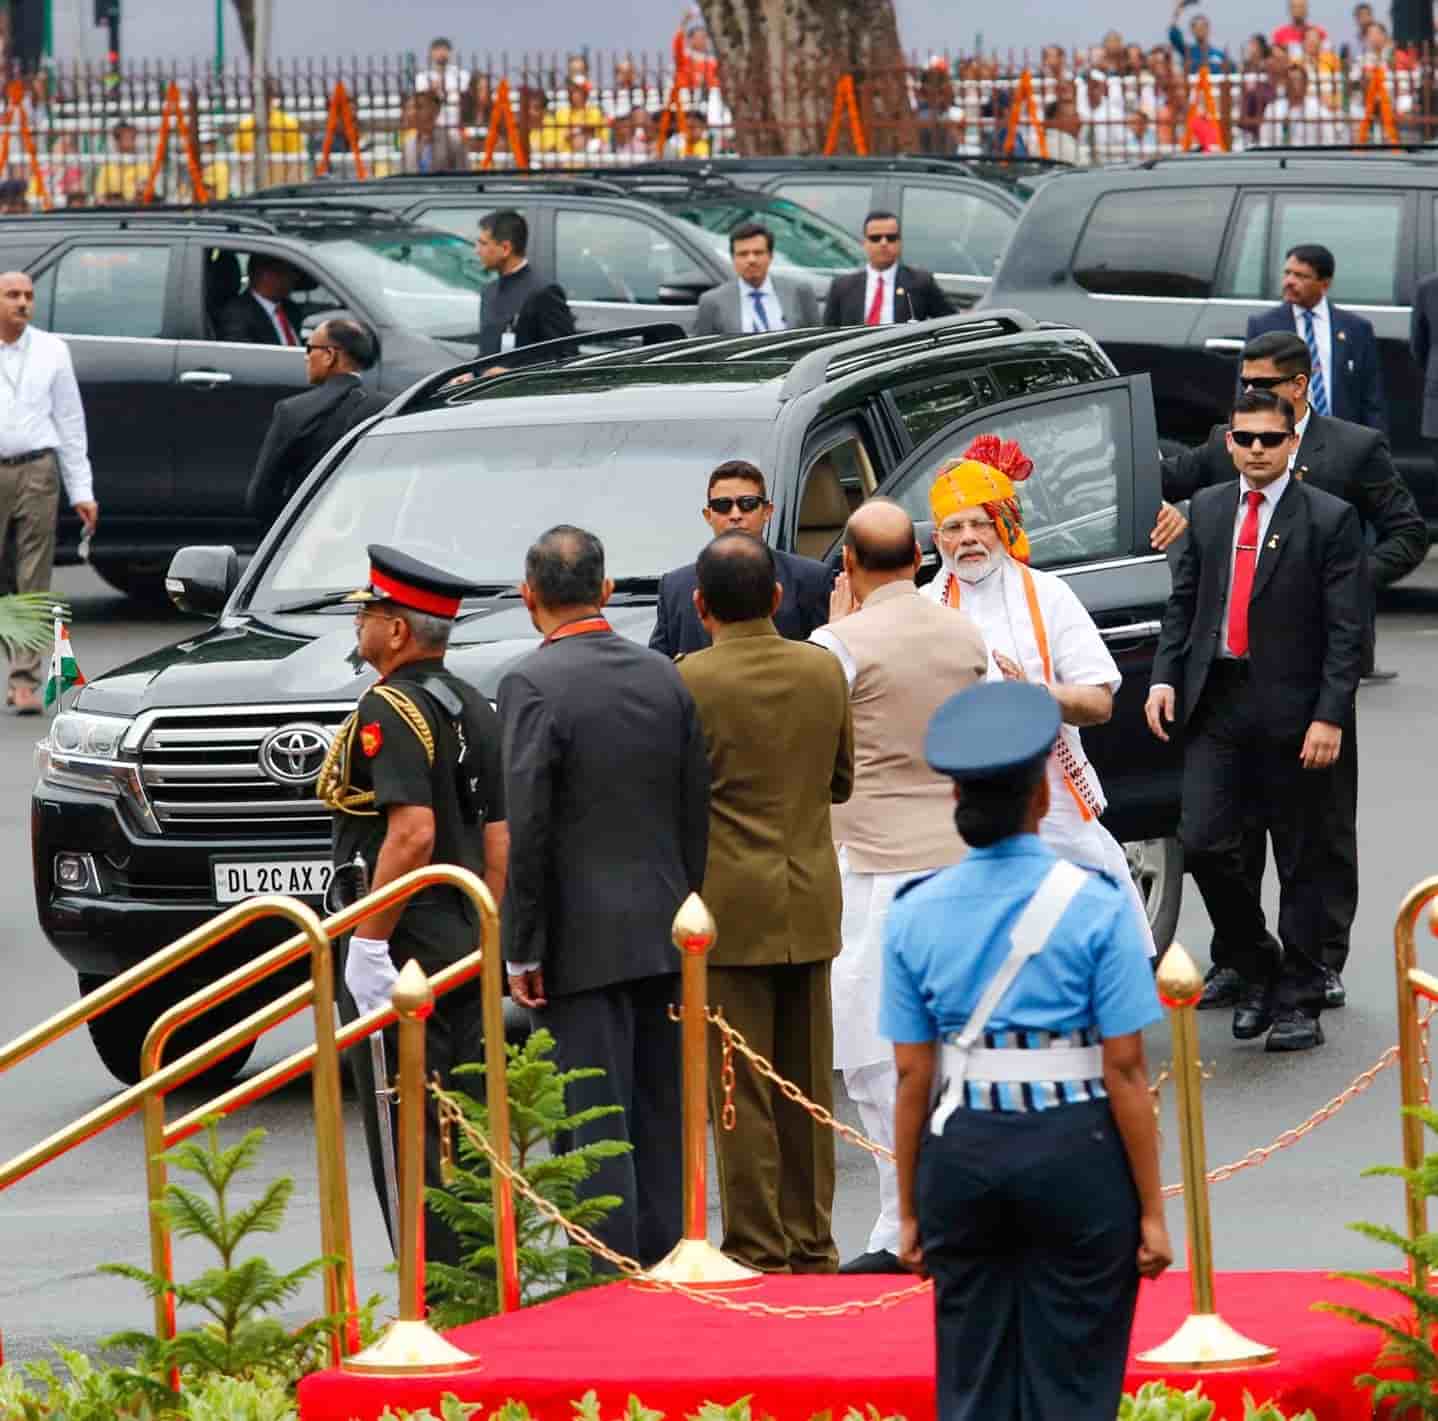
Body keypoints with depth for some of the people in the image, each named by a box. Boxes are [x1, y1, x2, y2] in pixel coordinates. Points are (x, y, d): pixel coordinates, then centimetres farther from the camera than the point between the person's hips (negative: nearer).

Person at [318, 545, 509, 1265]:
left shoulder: (389, 710, -14)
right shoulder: (474, 709, 13)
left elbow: (413, 832, -24)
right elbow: (499, 841, 14)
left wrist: (366, 944, -21)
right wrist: (482, 938, 18)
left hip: (401, 957, -9)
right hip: (464, 956, 9)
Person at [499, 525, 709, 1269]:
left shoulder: (532, 685, -13)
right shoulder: (664, 677, 7)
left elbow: (527, 829, -15)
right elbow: (696, 812, 10)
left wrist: (522, 950, -10)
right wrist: (684, 917, 17)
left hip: (582, 940, -6)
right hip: (660, 929, 6)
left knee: (593, 1127, -4)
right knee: (658, 1116, 14)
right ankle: (662, 1265, 18)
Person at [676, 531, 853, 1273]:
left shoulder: (692, 680, -13)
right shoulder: (823, 670, 2)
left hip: (728, 906, -5)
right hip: (810, 902, 5)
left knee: (740, 1093, 0)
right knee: (808, 1083, 13)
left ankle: (757, 1249, 1)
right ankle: (811, 1243, 18)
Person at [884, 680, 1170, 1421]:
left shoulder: (916, 914, 0)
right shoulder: (1093, 906, -8)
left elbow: (912, 1076, 2)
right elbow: (1125, 1068, -9)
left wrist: (910, 1210, 10)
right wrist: (1151, 1209, -4)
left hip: (962, 1151, 3)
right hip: (1076, 1152, -3)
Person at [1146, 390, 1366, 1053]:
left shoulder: (1329, 519, -4)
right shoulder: (1207, 508, 10)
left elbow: (1346, 629, -7)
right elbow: (1182, 601, 15)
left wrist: (1329, 717, -14)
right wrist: (1164, 677, 1)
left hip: (1292, 711, -4)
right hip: (1216, 703, 4)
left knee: (1300, 861, 4)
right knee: (1203, 846, -5)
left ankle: (1299, 1002, 14)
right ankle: (1256, 970, 16)